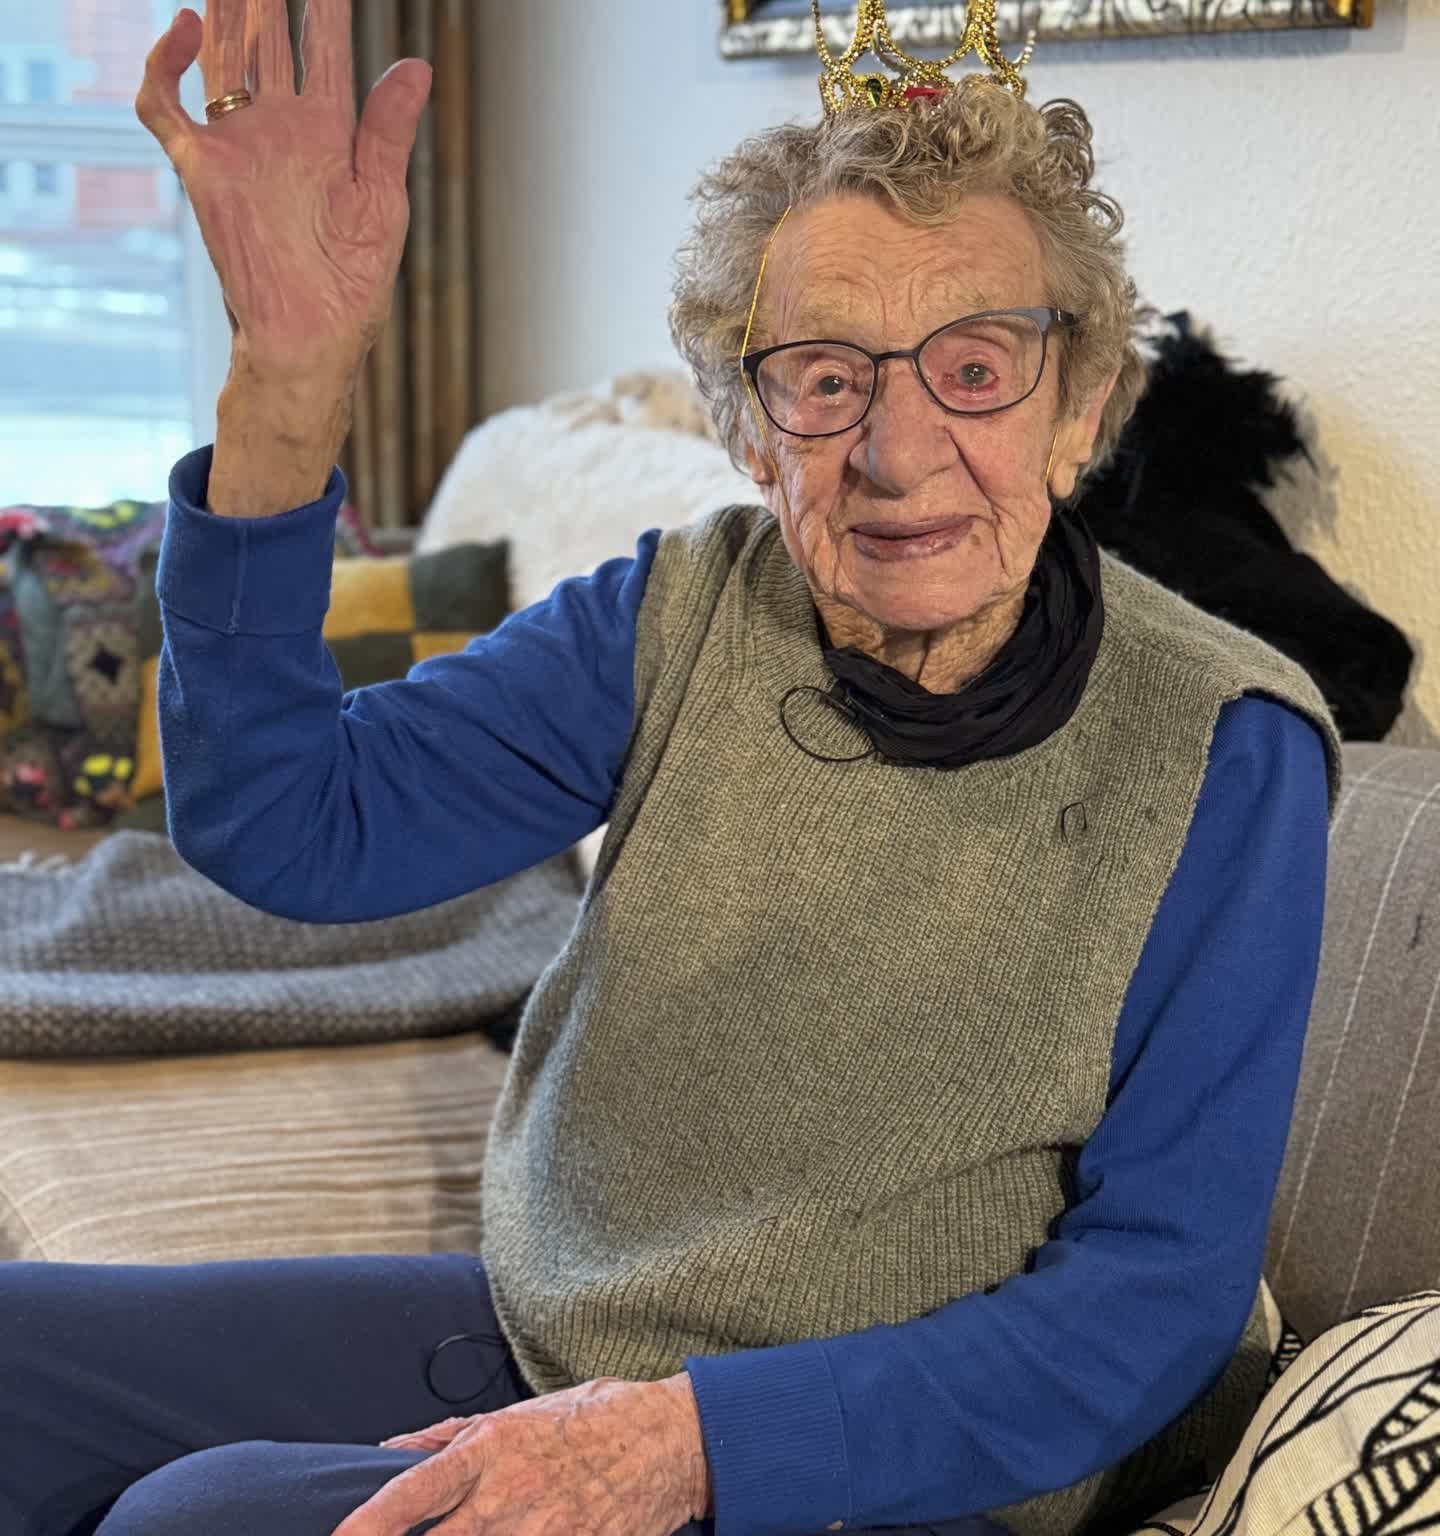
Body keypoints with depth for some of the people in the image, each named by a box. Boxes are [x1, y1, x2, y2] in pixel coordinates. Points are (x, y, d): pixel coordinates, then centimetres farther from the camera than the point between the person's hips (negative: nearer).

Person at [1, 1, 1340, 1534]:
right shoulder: (679, 616, -6)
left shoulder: (1222, 752, -17)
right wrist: (288, 384, -26)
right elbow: (284, 826, -12)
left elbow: (1156, 1295, -15)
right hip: (543, 1338, 5)